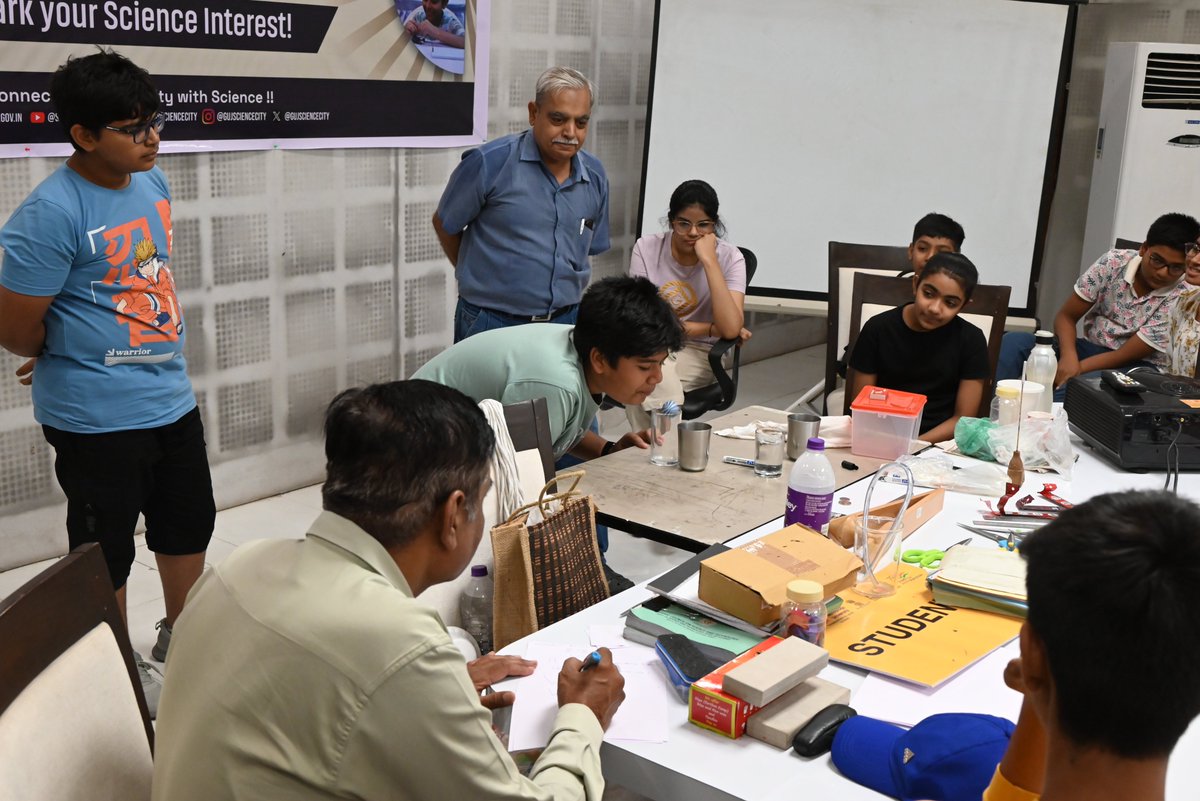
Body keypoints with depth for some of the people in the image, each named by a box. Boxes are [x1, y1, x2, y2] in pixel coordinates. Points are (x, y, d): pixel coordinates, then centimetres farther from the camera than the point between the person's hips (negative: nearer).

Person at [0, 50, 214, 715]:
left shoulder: (151, 182, 3)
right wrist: (66, 359, 3)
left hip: (171, 398, 8)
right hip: (97, 417, -8)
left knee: (189, 524, 22)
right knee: (106, 550, 10)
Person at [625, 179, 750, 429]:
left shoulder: (730, 258, -8)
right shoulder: (646, 248, -5)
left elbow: (731, 329, -23)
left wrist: (709, 260, -24)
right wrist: (711, 328, -10)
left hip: (698, 353, -1)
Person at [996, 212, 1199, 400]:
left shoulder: (1181, 299, -17)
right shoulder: (1113, 263, -9)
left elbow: (1126, 355, -17)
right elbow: (1066, 316, -5)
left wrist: (1077, 369, -25)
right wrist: (1068, 358, -25)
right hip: (1091, 348, 4)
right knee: (1014, 342, -21)